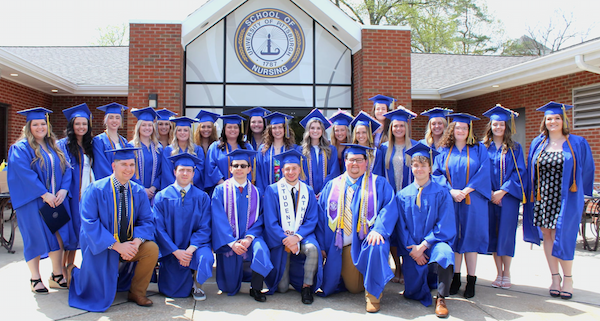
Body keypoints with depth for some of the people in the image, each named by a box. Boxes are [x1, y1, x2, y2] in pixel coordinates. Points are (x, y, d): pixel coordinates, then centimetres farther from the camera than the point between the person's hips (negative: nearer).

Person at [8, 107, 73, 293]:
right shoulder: (20, 148, -3)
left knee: (58, 236, 3)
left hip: (56, 199, 5)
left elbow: (66, 169, 7)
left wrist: (63, 190, -10)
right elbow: (24, 173, -15)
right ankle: (35, 280, 12)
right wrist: (44, 194, -20)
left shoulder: (54, 148, 14)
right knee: (35, 238, 0)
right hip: (32, 202, -5)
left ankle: (57, 275, 15)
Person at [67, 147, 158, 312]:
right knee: (101, 295, -3)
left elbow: (146, 221, -2)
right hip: (101, 247, -3)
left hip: (128, 244, 4)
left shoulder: (138, 192, -2)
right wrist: (117, 245, -27)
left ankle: (136, 292, -3)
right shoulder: (96, 190, -14)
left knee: (152, 249, -23)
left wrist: (137, 241, -24)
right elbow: (89, 223, -19)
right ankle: (76, 271, 30)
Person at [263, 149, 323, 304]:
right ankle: (285, 276, 31)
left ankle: (307, 286, -13)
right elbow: (270, 223, -8)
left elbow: (312, 220, -1)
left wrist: (296, 237, -19)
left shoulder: (308, 192, 5)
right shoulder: (272, 191, -2)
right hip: (280, 238, -1)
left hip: (302, 235, 2)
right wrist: (287, 241, -20)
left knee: (313, 249, -34)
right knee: (282, 288, -6)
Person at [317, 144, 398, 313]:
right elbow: (321, 216, 10)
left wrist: (378, 230, -27)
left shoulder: (379, 183, 5)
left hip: (368, 239, -3)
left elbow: (390, 207, -9)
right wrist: (321, 244, 1)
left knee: (376, 248, -38)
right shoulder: (332, 186, 13)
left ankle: (373, 294, -17)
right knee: (353, 288, 4)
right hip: (343, 245, 3)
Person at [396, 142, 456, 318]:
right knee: (413, 292, -4)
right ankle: (424, 279, 34)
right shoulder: (403, 196, 4)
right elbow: (402, 227, 3)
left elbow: (444, 226, -8)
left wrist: (423, 246, -16)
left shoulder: (441, 193, -2)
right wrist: (413, 250, -11)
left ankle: (441, 299, -16)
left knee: (444, 253, -37)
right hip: (412, 248, 2)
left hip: (434, 242, -2)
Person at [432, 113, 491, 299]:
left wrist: (466, 190, -15)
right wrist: (451, 191, -13)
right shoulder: (444, 151, 9)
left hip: (472, 201, -1)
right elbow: (437, 173, 2)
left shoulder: (479, 149, 6)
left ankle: (471, 281, 7)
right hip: (450, 200, 1)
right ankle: (455, 279, 13)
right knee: (453, 238, 3)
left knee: (470, 238, 0)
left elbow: (484, 173, -4)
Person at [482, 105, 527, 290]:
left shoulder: (515, 148, 5)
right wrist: (490, 192, -9)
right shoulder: (483, 147, 7)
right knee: (493, 233, 3)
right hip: (489, 196, 1)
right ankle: (499, 273, 13)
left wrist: (503, 191, -12)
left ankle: (507, 273, 9)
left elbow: (519, 172, -1)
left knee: (506, 233, -3)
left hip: (508, 196, -1)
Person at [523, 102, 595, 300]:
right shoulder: (537, 144, 9)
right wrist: (532, 194, 7)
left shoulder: (577, 144, 2)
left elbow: (587, 170, 10)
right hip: (543, 198, 3)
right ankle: (555, 277, 16)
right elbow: (531, 172, 13)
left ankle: (568, 278, 12)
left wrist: (577, 192, 11)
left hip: (566, 199, -3)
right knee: (547, 236, 5)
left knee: (561, 237, -6)